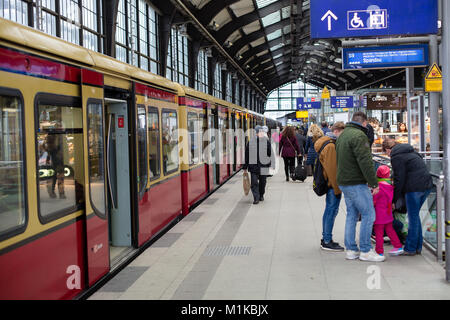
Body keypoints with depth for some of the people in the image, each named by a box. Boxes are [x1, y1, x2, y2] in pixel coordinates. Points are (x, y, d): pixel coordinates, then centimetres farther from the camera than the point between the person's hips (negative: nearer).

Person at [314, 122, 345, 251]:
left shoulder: (326, 143, 15)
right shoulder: (331, 146, -18)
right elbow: (332, 169, -21)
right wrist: (337, 188, -16)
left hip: (329, 184, 11)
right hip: (333, 185, -11)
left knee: (329, 210, 15)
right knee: (332, 211, -5)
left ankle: (325, 239, 24)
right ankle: (327, 242, 0)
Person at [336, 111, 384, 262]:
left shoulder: (342, 135, 16)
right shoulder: (359, 135, -15)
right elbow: (365, 161, -21)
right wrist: (374, 183, -15)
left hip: (344, 182, 10)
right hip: (356, 183, -10)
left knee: (352, 215, 14)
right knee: (369, 215, -3)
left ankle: (351, 249, 17)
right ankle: (365, 251, 0)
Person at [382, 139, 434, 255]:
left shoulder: (396, 157, -7)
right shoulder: (410, 152, 21)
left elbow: (399, 179, -10)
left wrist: (393, 200, -3)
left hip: (414, 188, -9)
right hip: (427, 186, 9)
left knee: (413, 218, 0)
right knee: (415, 216, 17)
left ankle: (410, 249, 7)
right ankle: (417, 247, 22)